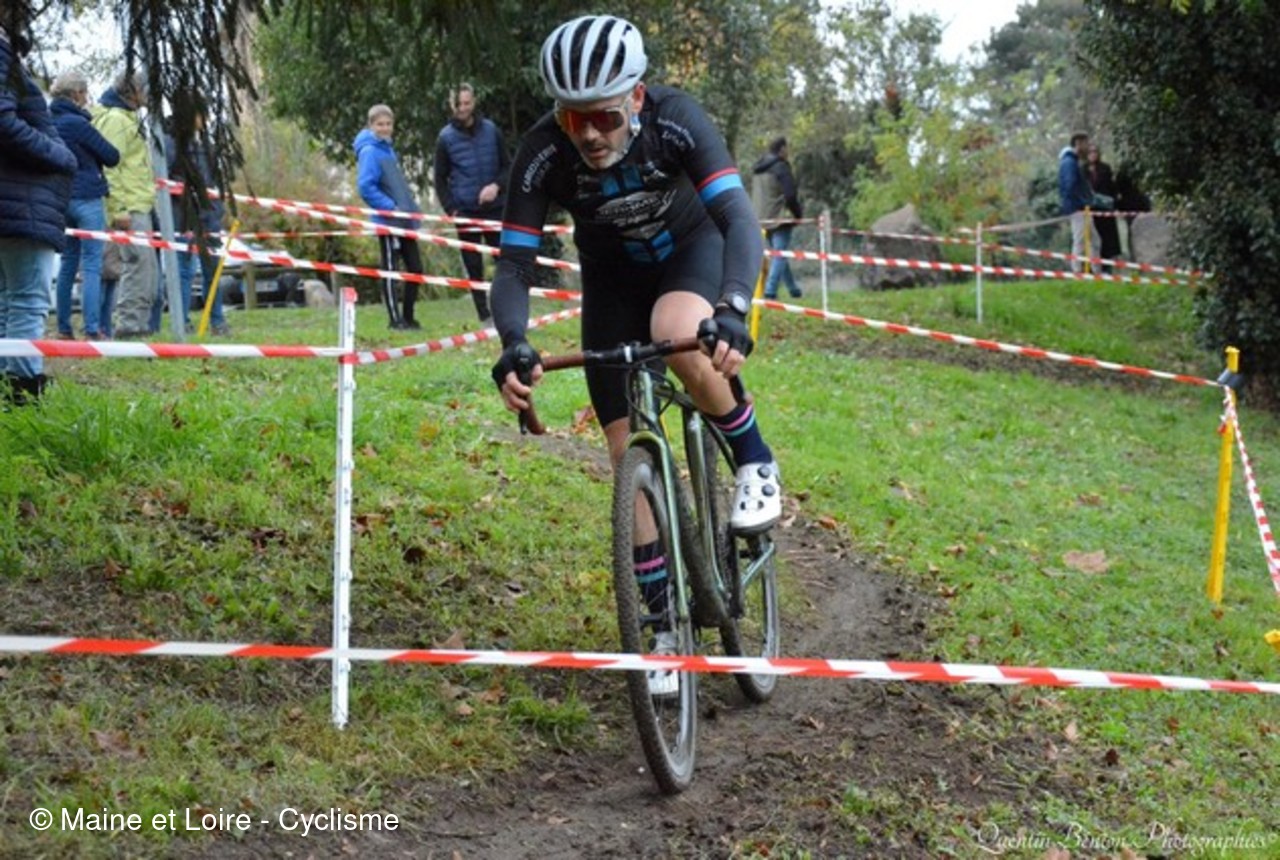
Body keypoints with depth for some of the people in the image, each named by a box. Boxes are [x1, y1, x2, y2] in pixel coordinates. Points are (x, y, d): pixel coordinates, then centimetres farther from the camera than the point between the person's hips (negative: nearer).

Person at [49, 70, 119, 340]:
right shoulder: (78, 123, -14)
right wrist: (95, 156, 11)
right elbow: (112, 156, -8)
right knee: (91, 266, -6)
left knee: (68, 263, 14)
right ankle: (92, 330, -10)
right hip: (87, 198, -7)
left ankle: (64, 328, 15)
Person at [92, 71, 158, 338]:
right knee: (139, 261, -13)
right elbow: (109, 166, -18)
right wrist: (118, 210, -22)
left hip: (139, 205, 11)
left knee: (147, 267, 11)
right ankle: (129, 322, -13)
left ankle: (139, 321, 15)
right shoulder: (115, 119, -10)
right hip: (129, 207, -11)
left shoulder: (127, 118, 22)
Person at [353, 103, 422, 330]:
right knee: (390, 269, -2)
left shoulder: (388, 149, 16)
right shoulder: (370, 151, -10)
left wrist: (412, 209, 11)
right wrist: (391, 207, -20)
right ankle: (395, 319, 2)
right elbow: (365, 187, -20)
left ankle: (408, 317, 19)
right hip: (387, 222, -9)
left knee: (415, 268, 10)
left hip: (404, 220, 9)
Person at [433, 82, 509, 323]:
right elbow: (440, 179, 6)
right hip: (465, 212, -1)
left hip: (495, 208, 1)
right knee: (474, 267, 1)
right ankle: (484, 318, 7)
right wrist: (451, 210, -5)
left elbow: (507, 165, 9)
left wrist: (496, 185, -11)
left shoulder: (491, 130, 4)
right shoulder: (446, 137, 1)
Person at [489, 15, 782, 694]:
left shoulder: (676, 120, -32)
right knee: (630, 455, -4)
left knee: (677, 335, -38)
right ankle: (664, 626, 8)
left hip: (691, 250, -2)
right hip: (612, 277, 2)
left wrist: (732, 312, -56)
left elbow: (739, 217, -39)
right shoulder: (543, 154, -28)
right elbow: (514, 265, -27)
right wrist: (513, 346, -46)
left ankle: (754, 463, -12)